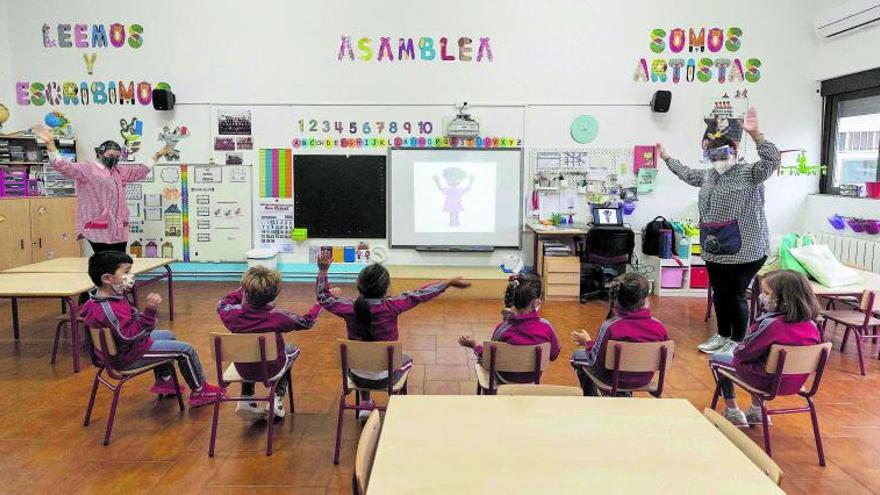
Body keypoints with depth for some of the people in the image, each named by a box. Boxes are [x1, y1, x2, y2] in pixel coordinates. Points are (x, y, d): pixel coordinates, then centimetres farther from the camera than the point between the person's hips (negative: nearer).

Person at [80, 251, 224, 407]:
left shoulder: (96, 300, 0)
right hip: (127, 357, -11)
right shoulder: (110, 309, -34)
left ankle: (164, 381, 36)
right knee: (186, 350, -7)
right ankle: (200, 391, 11)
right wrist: (149, 311, -47)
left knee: (168, 335, 30)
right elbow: (130, 335, -39)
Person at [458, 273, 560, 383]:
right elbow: (553, 356, -9)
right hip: (533, 378, 2)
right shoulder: (546, 327, -26)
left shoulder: (502, 329, -30)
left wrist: (474, 345, -6)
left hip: (506, 380, -2)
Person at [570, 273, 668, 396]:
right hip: (645, 380, 4)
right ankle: (623, 395, 43)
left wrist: (587, 342, -1)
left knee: (578, 355, 24)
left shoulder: (610, 326, -29)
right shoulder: (659, 326, -21)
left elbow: (597, 361, -20)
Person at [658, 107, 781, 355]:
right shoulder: (709, 175, 13)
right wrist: (666, 157, 38)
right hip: (715, 250, 7)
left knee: (736, 296, 2)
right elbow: (687, 174, 30)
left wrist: (755, 134, -37)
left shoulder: (749, 173, -9)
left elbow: (772, 160, -26)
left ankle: (737, 342, 17)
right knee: (720, 294, 16)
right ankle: (722, 335, 31)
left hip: (743, 250, -7)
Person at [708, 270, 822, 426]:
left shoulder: (771, 324, -29)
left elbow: (744, 353, -19)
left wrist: (736, 350, 5)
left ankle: (733, 414, 21)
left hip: (769, 382, -7)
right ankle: (756, 411, 37)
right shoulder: (811, 325, -9)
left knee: (716, 359, 14)